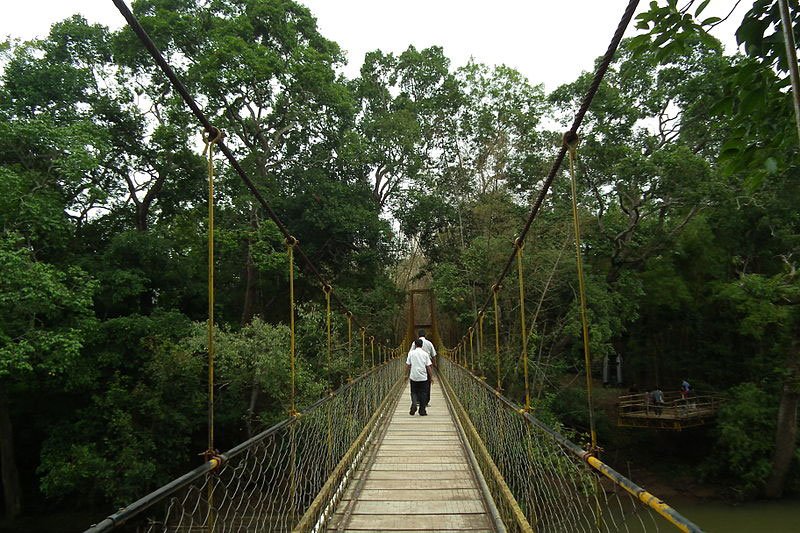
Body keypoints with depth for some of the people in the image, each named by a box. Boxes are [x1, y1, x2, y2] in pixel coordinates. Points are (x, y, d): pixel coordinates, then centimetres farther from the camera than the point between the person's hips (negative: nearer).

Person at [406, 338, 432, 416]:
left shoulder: (411, 353, -1)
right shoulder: (425, 354, 0)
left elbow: (407, 365, 1)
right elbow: (428, 366, 0)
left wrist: (408, 375, 14)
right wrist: (431, 377, 8)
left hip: (413, 377, 0)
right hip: (423, 377, 0)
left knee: (414, 392, 12)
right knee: (423, 393, 8)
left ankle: (414, 404, -14)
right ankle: (422, 411, 9)